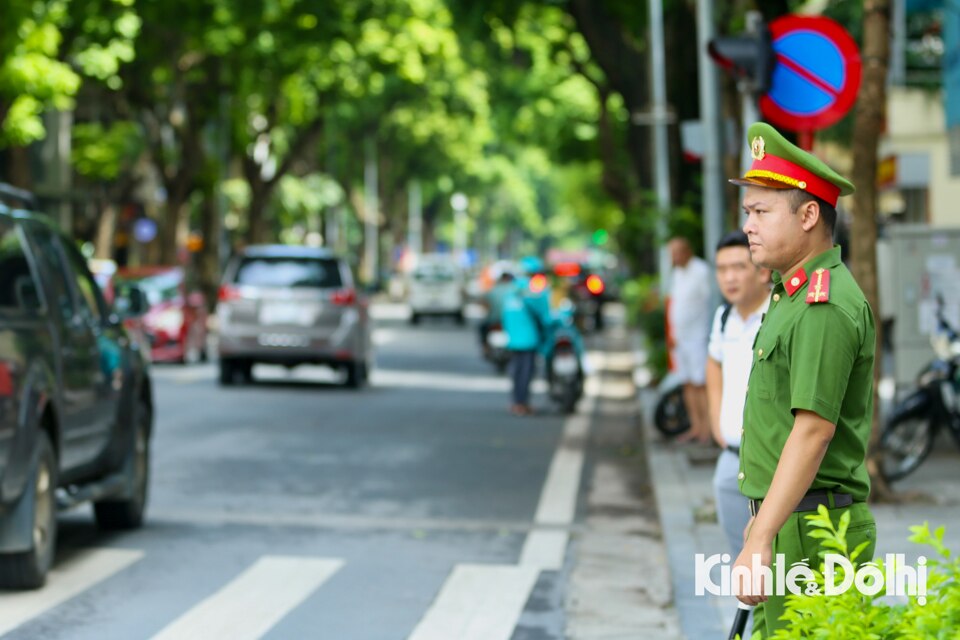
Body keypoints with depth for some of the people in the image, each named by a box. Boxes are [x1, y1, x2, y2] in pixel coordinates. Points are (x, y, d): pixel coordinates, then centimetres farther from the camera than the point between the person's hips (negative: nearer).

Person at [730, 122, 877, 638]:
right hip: (789, 518, 10)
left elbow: (814, 429, -25)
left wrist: (761, 541, -27)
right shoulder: (792, 293, 17)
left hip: (814, 531, -10)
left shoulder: (825, 306, -17)